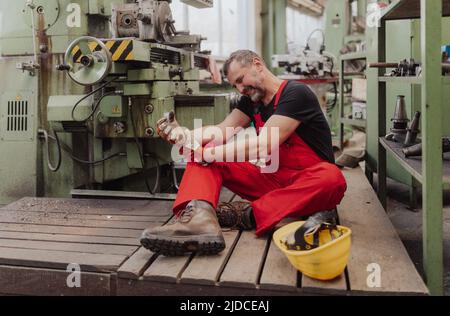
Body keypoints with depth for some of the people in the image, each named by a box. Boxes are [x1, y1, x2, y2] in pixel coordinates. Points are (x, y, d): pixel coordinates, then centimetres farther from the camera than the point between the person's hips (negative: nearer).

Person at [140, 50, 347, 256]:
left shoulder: (296, 94, -13)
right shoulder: (251, 101, 10)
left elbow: (264, 146, -23)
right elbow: (222, 132, -1)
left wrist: (206, 153, -25)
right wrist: (183, 135, -19)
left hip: (308, 184, -5)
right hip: (272, 178, 6)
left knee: (332, 178, -40)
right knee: (202, 158, -9)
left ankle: (248, 214, -36)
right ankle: (199, 217, -38)